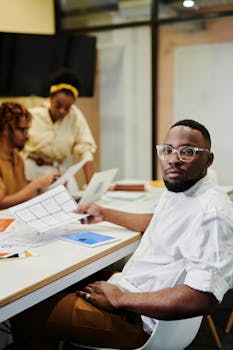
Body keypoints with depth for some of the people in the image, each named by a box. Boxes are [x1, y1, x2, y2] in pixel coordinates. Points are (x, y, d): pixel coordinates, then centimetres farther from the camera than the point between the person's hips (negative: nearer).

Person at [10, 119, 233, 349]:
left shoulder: (210, 213, -26)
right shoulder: (174, 191, 7)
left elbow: (201, 298, -33)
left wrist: (119, 299, -24)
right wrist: (105, 214, 29)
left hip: (139, 319, -10)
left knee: (26, 316, -6)